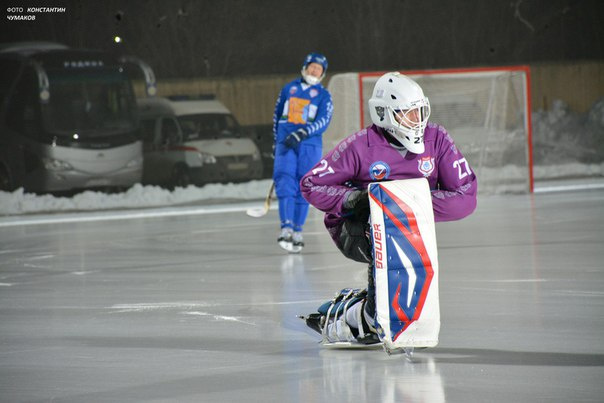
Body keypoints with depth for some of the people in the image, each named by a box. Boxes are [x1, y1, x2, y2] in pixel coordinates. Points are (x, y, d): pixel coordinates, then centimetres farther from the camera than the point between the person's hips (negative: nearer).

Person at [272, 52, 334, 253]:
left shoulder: (324, 96, 6)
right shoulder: (289, 89, 14)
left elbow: (323, 121, -8)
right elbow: (277, 114, 22)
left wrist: (301, 134, -21)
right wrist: (276, 141, 21)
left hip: (309, 145, -1)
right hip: (285, 144, 1)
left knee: (304, 189, 0)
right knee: (285, 182, -15)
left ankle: (297, 232, 8)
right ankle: (286, 229, -24)